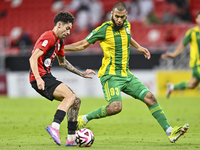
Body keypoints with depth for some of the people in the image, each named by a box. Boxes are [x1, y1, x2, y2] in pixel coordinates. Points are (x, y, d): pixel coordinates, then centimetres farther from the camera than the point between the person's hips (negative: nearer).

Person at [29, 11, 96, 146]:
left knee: (76, 101, 9)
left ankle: (71, 139, 9)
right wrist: (38, 79, -32)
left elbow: (63, 62, 37)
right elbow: (33, 58, -21)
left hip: (47, 77, 10)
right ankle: (54, 127, -36)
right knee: (70, 96, -25)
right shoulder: (49, 37, -11)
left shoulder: (59, 41, 21)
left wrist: (81, 73, 34)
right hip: (41, 78, -10)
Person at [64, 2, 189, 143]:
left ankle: (170, 132, 3)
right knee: (115, 107, -27)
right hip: (110, 75, -7)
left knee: (150, 97, -1)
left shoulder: (126, 26, 7)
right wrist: (61, 47, -5)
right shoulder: (104, 29, -11)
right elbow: (83, 44, -2)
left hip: (126, 75, 7)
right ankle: (83, 119, -9)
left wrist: (139, 47, 30)